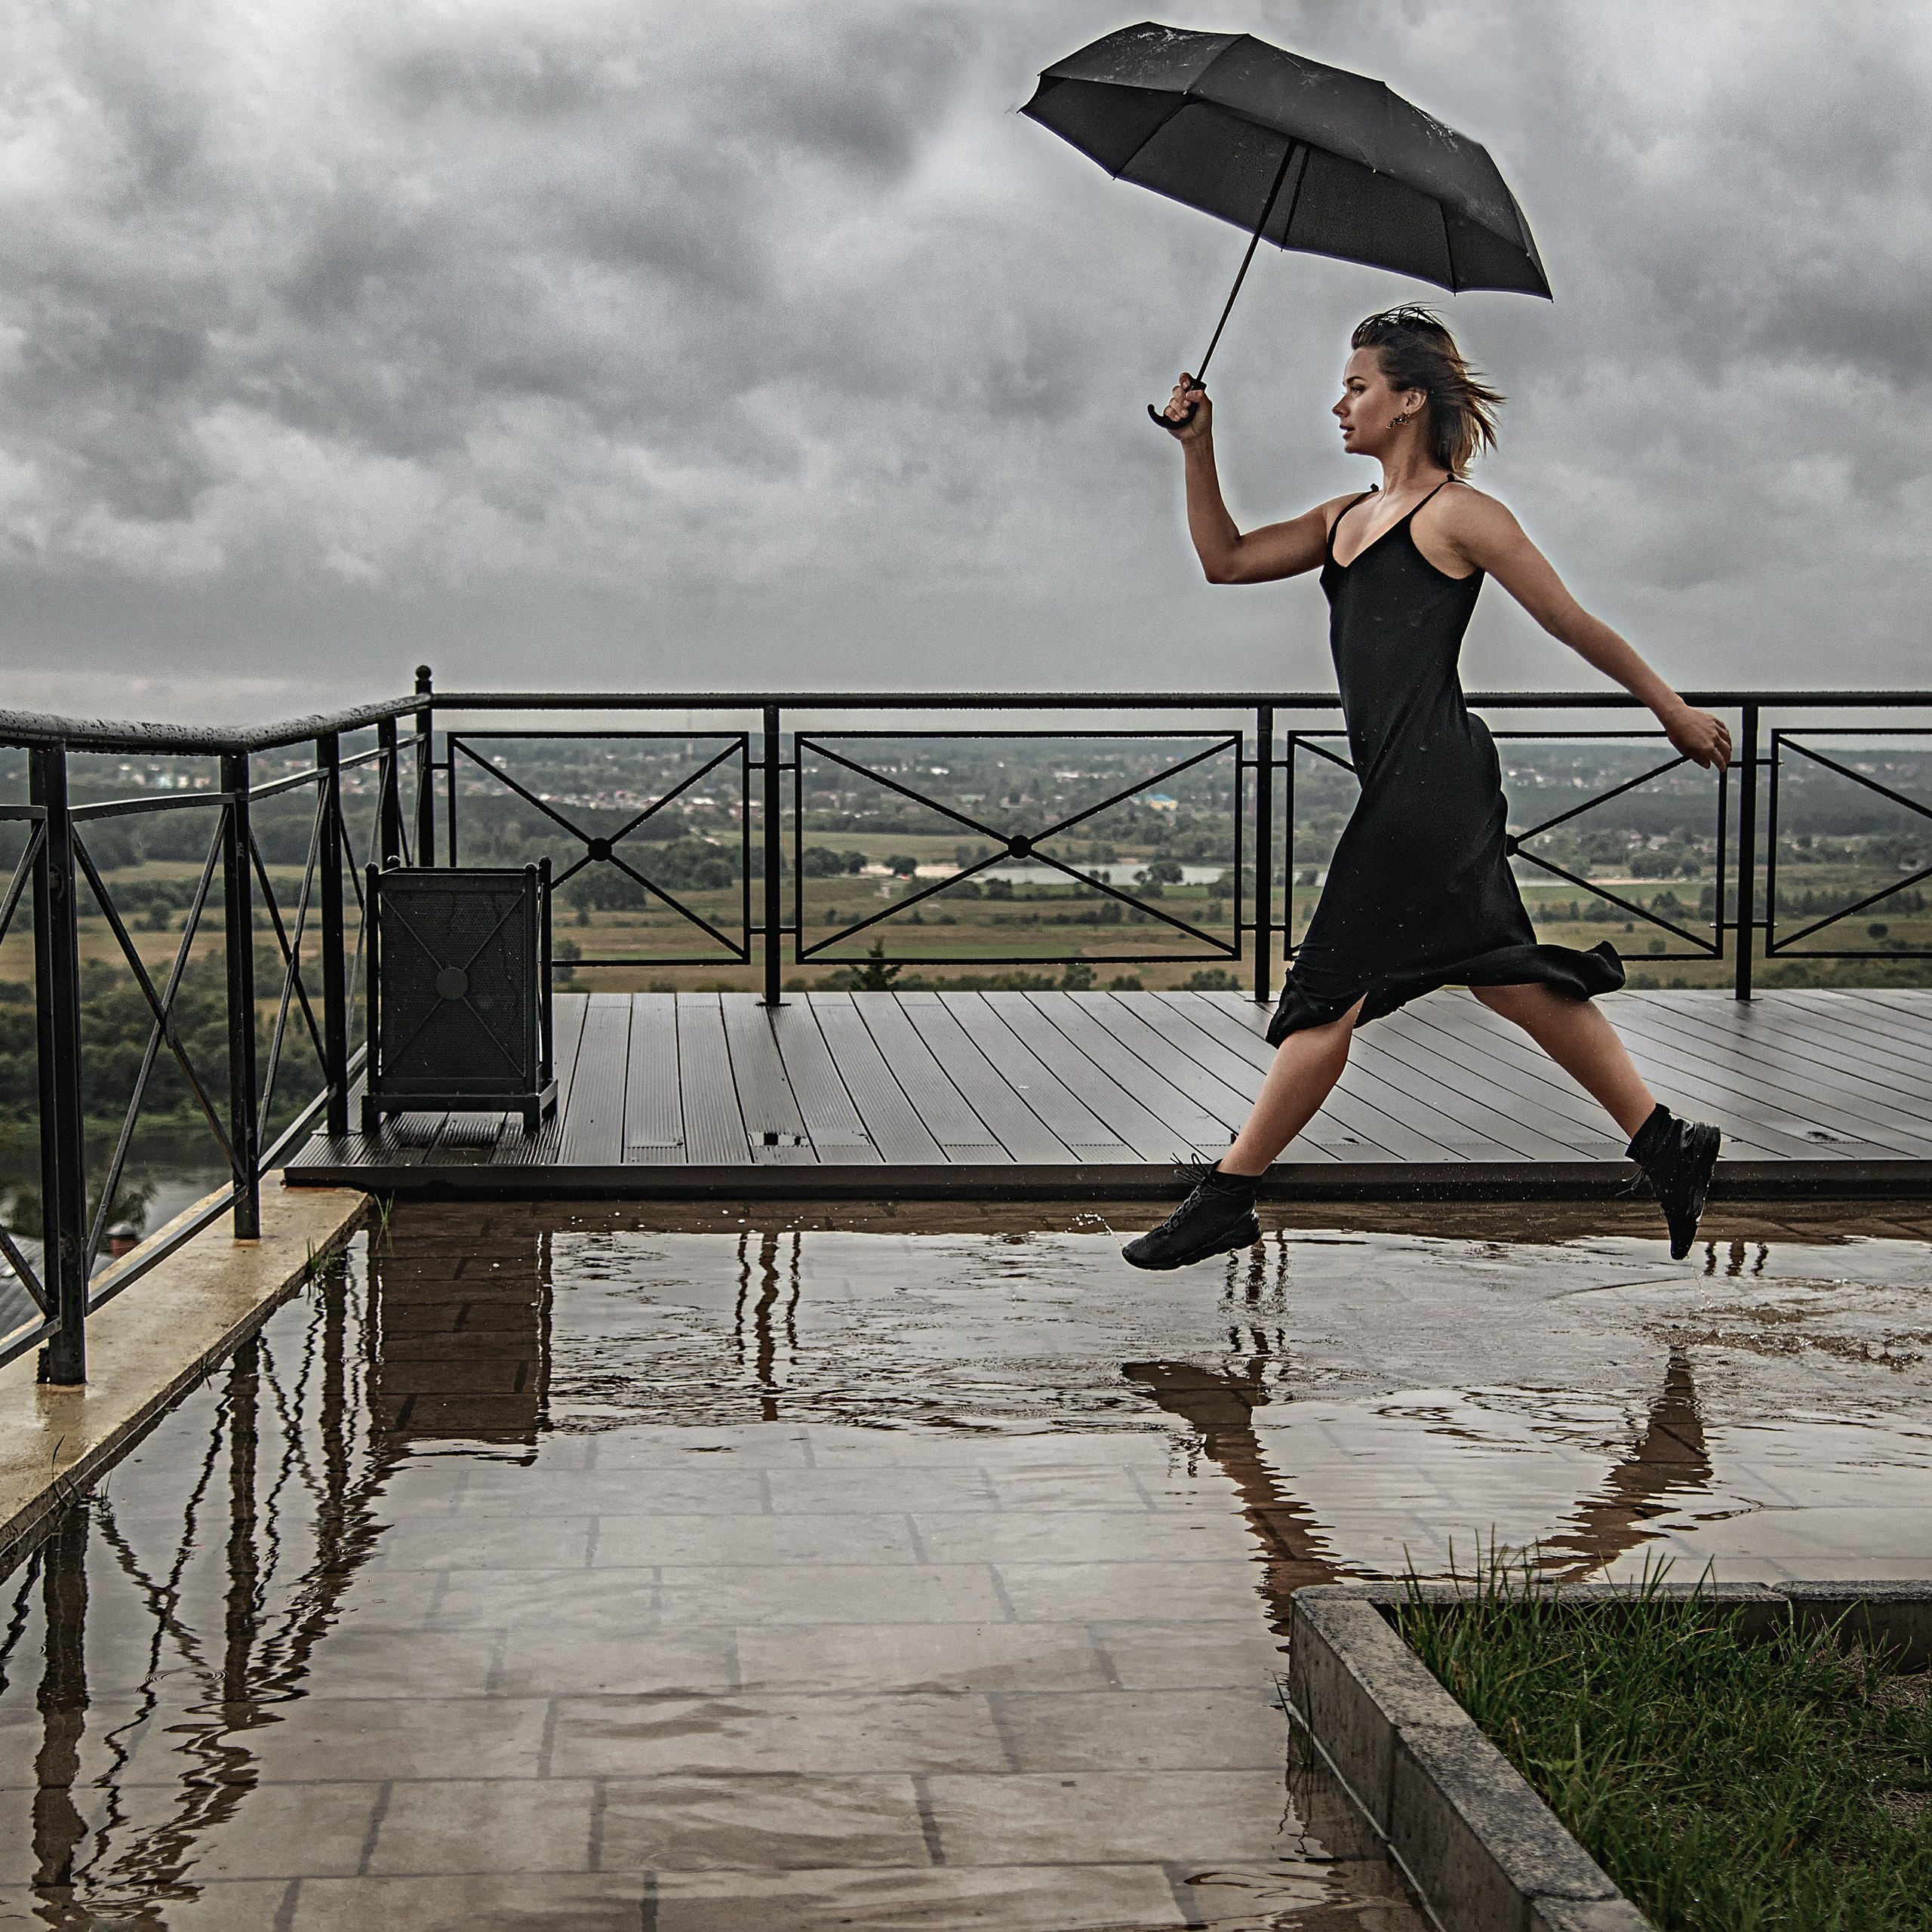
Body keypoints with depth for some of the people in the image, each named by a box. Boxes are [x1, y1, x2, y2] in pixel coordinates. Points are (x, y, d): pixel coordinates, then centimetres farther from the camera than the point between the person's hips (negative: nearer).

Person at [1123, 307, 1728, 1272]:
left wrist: (1673, 709, 6)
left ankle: (1228, 1194, 2)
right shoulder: (1345, 519, 20)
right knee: (1500, 971, 10)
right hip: (1400, 779, 9)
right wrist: (1198, 448, 10)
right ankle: (1667, 1147, 17)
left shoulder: (1456, 514, -5)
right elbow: (1224, 559, 20)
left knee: (1334, 988, -4)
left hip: (1430, 774, -9)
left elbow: (1576, 623, 0)